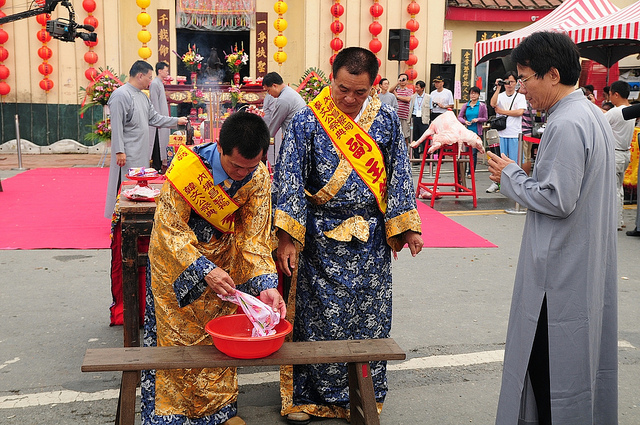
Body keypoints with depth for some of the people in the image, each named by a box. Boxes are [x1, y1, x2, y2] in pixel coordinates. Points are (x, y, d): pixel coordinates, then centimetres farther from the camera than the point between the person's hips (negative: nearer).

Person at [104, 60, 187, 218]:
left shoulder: (142, 96, 15)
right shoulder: (120, 95, -14)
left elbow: (154, 118, 22)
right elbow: (117, 126, -17)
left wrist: (177, 121, 19)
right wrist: (119, 151, -21)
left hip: (141, 153, 9)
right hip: (128, 154, -9)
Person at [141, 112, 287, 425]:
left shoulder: (259, 178, -20)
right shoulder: (187, 166, -31)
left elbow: (255, 236, -16)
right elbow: (171, 229, -28)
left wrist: (265, 285, -30)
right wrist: (204, 271, -39)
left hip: (224, 253, 3)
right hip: (176, 253, -3)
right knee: (174, 331, 5)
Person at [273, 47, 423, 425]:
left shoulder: (386, 119, 1)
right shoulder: (308, 121, -8)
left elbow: (399, 173, 5)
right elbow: (291, 179, -10)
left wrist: (407, 226, 1)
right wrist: (287, 238, -15)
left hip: (371, 239, 3)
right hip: (322, 239, -3)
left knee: (370, 316, 10)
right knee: (317, 316, 3)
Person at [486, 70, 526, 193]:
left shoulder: (520, 96, 5)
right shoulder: (500, 96, 10)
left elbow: (520, 112, -10)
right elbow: (493, 104, -12)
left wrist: (502, 111, -6)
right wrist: (498, 88, -12)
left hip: (514, 133, -2)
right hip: (501, 132, 2)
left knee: (514, 160, 1)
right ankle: (497, 182, 12)